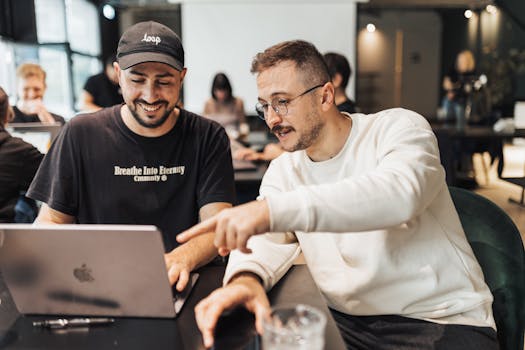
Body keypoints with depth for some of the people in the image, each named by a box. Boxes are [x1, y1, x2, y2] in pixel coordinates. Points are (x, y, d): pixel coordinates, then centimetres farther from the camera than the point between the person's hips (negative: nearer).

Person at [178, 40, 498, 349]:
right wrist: (246, 277, -30)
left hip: (441, 320, -2)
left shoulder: (398, 128, -8)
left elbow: (398, 194, -30)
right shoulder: (283, 169, 7)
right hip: (344, 320, 4)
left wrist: (273, 208, -39)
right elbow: (267, 241, -5)